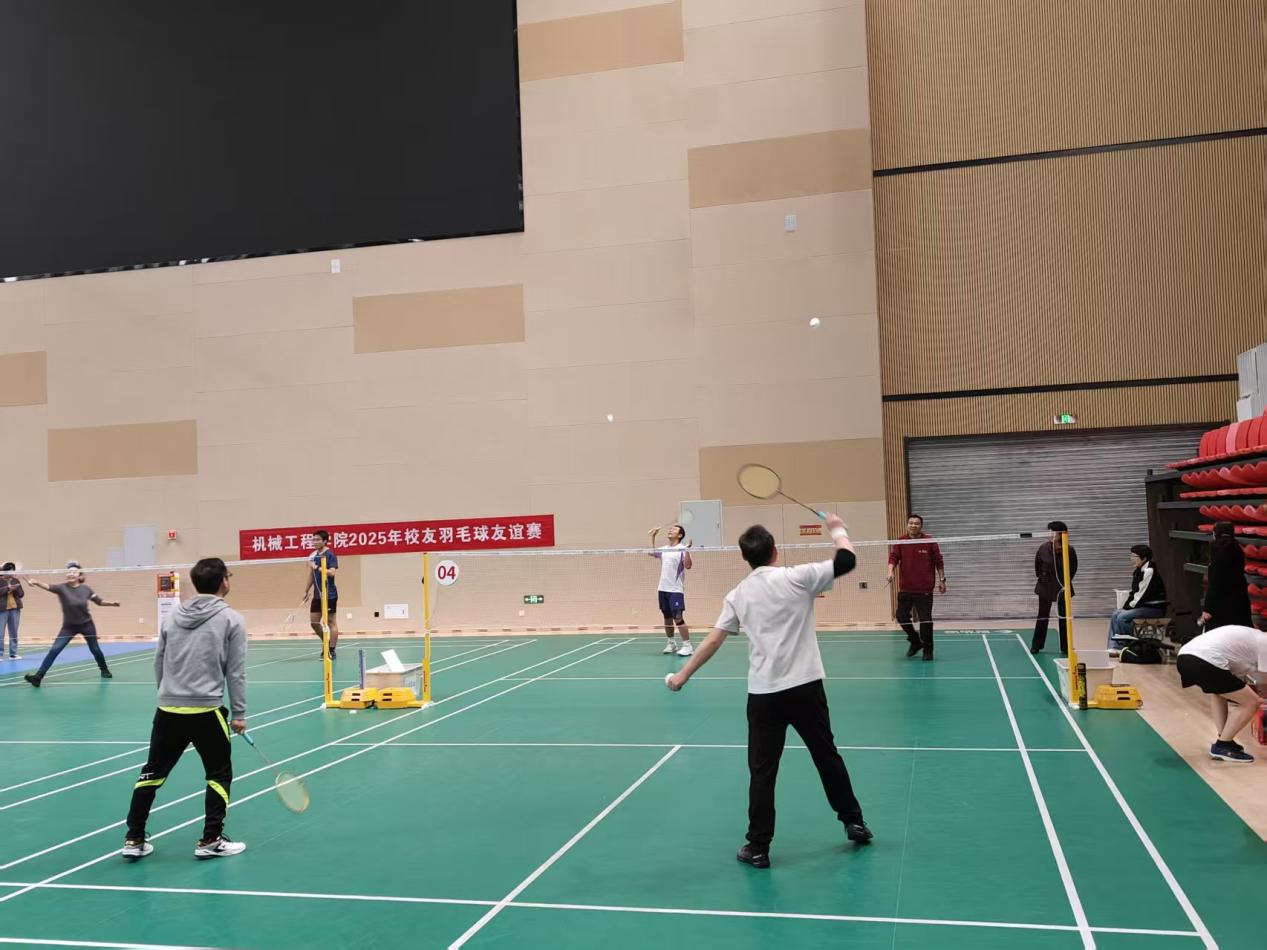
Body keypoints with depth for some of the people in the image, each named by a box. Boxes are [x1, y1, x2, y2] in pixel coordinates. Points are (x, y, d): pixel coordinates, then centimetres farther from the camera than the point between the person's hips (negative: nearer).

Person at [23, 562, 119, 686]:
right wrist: (36, 582, -53)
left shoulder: (86, 589, -8)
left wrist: (112, 603, -15)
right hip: (69, 626, -1)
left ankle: (105, 671, 38)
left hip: (86, 624, 1)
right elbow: (47, 586, -34)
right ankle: (38, 676, -14)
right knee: (54, 649, -14)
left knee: (95, 649, 15)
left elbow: (99, 601, 2)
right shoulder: (62, 588, -14)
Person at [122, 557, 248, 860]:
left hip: (167, 709, 4)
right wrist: (239, 714, 1)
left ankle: (134, 840, 18)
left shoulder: (172, 616, 7)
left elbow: (158, 664, 13)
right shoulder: (231, 619, -6)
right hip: (207, 710, -4)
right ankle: (210, 840, 12)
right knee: (219, 775, 12)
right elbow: (236, 672, -6)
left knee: (152, 773, 16)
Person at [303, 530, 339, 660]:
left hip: (329, 595, -7)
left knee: (331, 622, -1)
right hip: (317, 595, 7)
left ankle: (332, 651, 3)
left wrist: (318, 568, -26)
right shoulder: (314, 555, 11)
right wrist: (306, 591, 19)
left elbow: (332, 572, -21)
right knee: (314, 622, 7)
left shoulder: (330, 555, -9)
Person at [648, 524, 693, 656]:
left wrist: (687, 550, -31)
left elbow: (688, 566, -21)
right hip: (663, 589, 7)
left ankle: (687, 645, -6)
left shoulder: (682, 549, -9)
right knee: (667, 617, 12)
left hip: (676, 590, -7)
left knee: (678, 618, -11)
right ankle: (671, 643, 23)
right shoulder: (664, 549, 11)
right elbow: (651, 552, 30)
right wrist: (653, 537, 27)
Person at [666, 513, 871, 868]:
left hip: (763, 694, 1)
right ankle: (854, 822, 32)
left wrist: (682, 675, 14)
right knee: (828, 757, 17)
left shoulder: (738, 595, 3)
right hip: (805, 687, -1)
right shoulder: (797, 577, -7)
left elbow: (713, 641, 4)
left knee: (762, 772, 7)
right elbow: (847, 560, -5)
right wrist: (837, 529, 14)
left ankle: (758, 848, 10)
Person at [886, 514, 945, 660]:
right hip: (905, 589, 3)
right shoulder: (900, 542, 3)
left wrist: (942, 580, 1)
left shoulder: (930, 542, -1)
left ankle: (927, 650, 10)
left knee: (925, 619, -3)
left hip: (924, 589, -2)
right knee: (902, 616, 4)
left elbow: (938, 562, 3)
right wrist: (891, 572, -23)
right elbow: (893, 557, -6)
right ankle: (915, 642, 28)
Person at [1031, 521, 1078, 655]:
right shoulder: (1044, 548, -11)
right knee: (1042, 617, 8)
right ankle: (1036, 645, 17)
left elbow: (1074, 567, 3)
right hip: (1046, 586, 1)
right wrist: (1041, 576, 7)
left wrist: (1067, 580, 3)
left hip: (1062, 587, 0)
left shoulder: (1069, 550, -13)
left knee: (1064, 618, 4)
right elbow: (1037, 563, 6)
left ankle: (1065, 648, 12)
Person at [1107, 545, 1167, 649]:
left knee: (1122, 617, -20)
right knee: (1115, 614, 0)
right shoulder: (1138, 571, 11)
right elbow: (1134, 592, 14)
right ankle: (1114, 646, -3)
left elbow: (1142, 594, -20)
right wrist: (1125, 607, 1)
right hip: (1144, 605, 9)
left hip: (1154, 608, -9)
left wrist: (1127, 608, -13)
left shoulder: (1149, 571, -18)